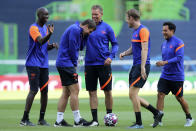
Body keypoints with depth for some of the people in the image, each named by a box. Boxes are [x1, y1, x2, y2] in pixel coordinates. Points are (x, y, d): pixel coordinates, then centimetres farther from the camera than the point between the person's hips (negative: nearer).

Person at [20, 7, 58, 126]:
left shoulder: (45, 27, 15)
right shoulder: (34, 28, -10)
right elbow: (40, 41, -28)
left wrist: (52, 46, -1)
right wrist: (49, 34, -46)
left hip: (44, 65, 8)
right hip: (33, 64, -8)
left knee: (44, 91, 5)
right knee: (34, 90, -12)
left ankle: (42, 119, 11)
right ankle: (25, 119, -9)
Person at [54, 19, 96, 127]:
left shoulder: (77, 30, 19)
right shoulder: (75, 30, -13)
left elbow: (80, 47, 19)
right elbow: (72, 48, -16)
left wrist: (85, 36, 6)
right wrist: (74, 64, -4)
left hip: (62, 64, 10)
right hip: (66, 64, -10)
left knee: (66, 93, 9)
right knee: (75, 90, -8)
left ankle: (59, 120, 8)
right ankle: (78, 120, -6)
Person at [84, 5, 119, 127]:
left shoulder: (107, 28, 0)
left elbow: (115, 44, 4)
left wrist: (111, 56, -12)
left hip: (103, 64, -2)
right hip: (89, 64, 2)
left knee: (107, 91, 1)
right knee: (92, 92, 2)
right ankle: (95, 120, 7)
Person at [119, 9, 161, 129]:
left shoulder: (143, 30, -11)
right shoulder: (135, 31, 18)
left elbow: (144, 49, -19)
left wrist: (142, 67, -25)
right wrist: (125, 53, 8)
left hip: (142, 66, -10)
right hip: (135, 66, 10)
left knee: (133, 94, -11)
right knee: (133, 95, 8)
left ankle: (139, 123, -5)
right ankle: (156, 112, 17)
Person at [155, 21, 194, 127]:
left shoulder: (179, 43, -12)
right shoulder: (164, 44, 10)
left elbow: (179, 58, -22)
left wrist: (165, 62, -30)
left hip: (177, 77, -6)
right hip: (165, 76, 6)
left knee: (179, 98, 5)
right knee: (160, 94, -8)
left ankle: (189, 118, 24)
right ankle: (158, 120, -8)